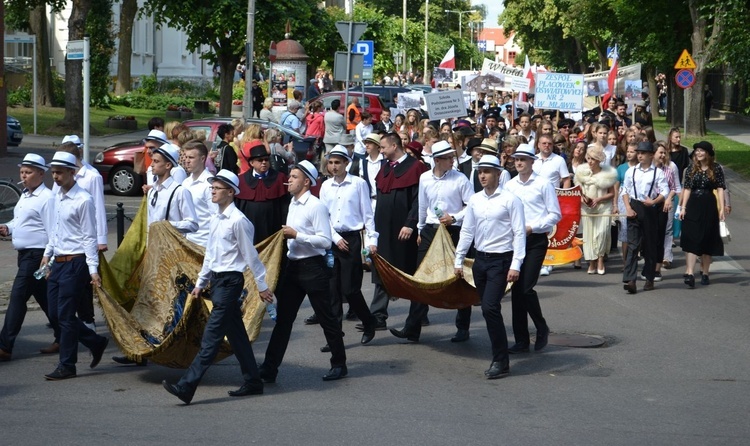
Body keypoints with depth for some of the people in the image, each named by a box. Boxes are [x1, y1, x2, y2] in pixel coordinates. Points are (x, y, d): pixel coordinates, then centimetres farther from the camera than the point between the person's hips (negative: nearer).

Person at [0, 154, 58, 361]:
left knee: (17, 298, -10)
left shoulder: (46, 198, -14)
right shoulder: (25, 195, 15)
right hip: (24, 253, 10)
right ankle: (62, 337, 27)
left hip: (37, 254, -10)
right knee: (43, 298, 16)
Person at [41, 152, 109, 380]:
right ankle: (96, 342, 25)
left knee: (66, 315, -4)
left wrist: (93, 270, -16)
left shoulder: (83, 200, -13)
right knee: (55, 313, 10)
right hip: (58, 262, 8)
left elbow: (89, 237, -14)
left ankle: (67, 366, 7)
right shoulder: (55, 198, 11)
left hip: (75, 262, -8)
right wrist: (47, 254, 21)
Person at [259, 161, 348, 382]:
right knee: (283, 319, 5)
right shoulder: (293, 204, 12)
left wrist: (296, 235, -21)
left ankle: (339, 364, 18)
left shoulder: (316, 206, -14)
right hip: (292, 265, 8)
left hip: (313, 267, -8)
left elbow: (325, 241, -19)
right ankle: (269, 369, 5)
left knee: (326, 318, 5)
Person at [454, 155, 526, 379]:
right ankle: (499, 357, 20)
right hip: (480, 259, 6)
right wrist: (458, 260, 12)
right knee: (487, 309, 9)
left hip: (501, 260, -6)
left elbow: (519, 233, -10)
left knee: (490, 307, -16)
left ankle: (501, 362, -8)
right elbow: (467, 231, 14)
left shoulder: (510, 200, -8)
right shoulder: (475, 200, 9)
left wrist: (516, 265, -15)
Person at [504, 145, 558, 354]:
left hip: (536, 240, -5)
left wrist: (532, 227, -12)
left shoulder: (543, 185, -4)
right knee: (516, 289, 4)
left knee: (527, 288, -13)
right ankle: (521, 340, 12)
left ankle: (542, 328, 12)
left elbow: (555, 215, -4)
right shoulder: (509, 186, 9)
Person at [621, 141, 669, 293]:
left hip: (650, 210, -1)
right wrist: (628, 208, -2)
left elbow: (665, 191, -5)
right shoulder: (631, 171, 7)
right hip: (634, 209, 1)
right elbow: (625, 191, 10)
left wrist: (654, 201, -22)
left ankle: (649, 279, 19)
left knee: (650, 245, 8)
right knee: (632, 244, -8)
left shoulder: (657, 172, -1)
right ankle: (630, 280, -16)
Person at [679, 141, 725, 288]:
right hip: (693, 206, 1)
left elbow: (720, 189, -3)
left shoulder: (716, 169, 0)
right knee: (692, 238, -7)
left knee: (707, 240, 6)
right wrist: (683, 207, 0)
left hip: (709, 206, -1)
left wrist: (722, 209, -9)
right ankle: (690, 273, -15)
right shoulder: (691, 170, 6)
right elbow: (687, 189, 7)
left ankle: (705, 272, 17)